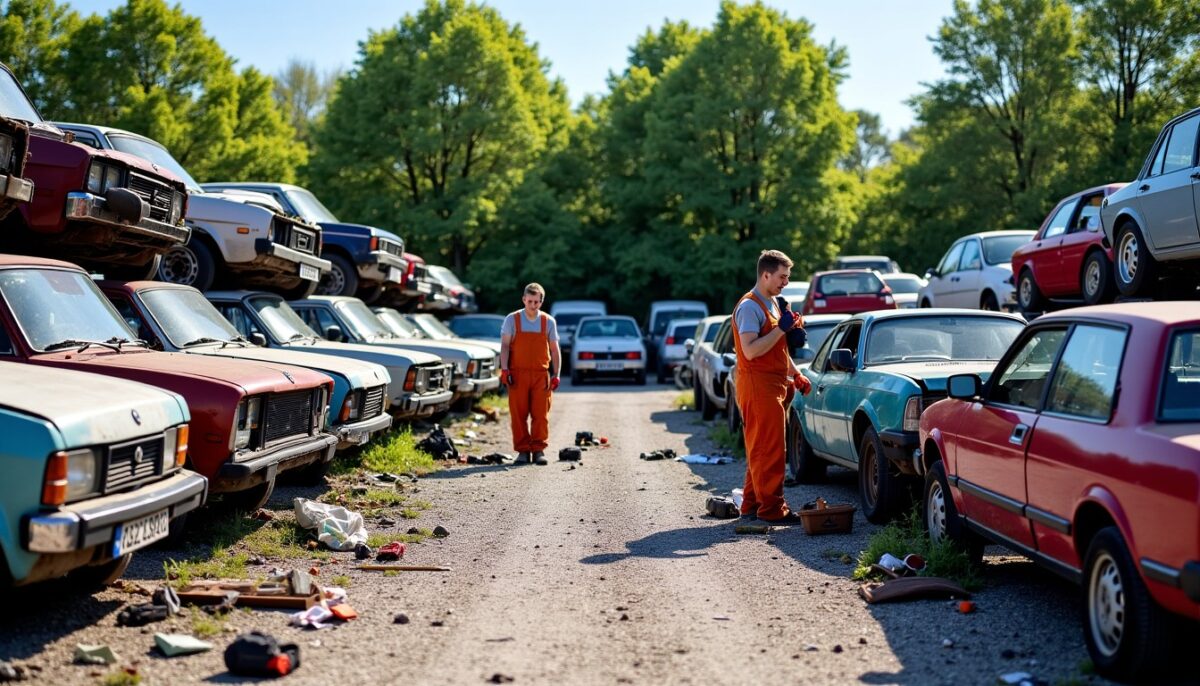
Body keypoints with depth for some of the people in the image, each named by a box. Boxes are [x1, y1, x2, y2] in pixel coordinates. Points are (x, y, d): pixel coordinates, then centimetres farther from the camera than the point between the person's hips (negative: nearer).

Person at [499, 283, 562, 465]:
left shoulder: (548, 322, 9)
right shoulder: (512, 320, 5)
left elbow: (554, 350, 10)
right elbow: (505, 345, 1)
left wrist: (556, 374, 2)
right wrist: (504, 369, -11)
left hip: (541, 374, 1)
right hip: (518, 373, -1)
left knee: (541, 414, -3)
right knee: (518, 414, -1)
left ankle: (539, 450, 2)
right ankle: (523, 451, 5)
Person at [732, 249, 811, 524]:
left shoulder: (773, 304, 18)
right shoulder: (749, 307, -12)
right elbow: (750, 350, -22)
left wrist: (796, 375, 17)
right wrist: (781, 328, -20)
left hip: (776, 385, 10)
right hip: (758, 386, -10)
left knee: (762, 449, 12)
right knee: (768, 449, -9)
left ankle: (752, 504, 19)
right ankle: (771, 508, -6)